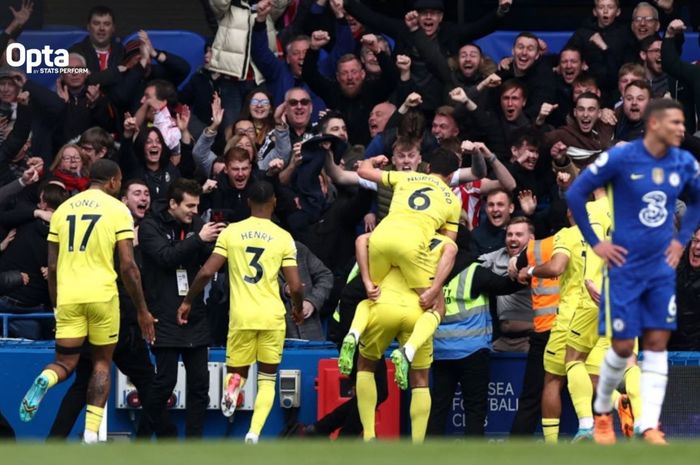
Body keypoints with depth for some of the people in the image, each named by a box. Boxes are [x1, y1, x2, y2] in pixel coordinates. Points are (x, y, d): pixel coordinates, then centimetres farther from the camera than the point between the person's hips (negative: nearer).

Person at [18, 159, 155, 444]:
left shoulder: (63, 209, 11)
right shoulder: (117, 210, -1)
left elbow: (52, 266, 12)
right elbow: (128, 266, -6)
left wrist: (56, 305, 22)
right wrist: (142, 311, 1)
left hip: (68, 297, 3)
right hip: (102, 294, -3)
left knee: (65, 363, 9)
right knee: (102, 362, 12)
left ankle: (44, 381, -28)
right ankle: (91, 435, 1)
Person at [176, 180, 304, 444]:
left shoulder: (231, 232, 2)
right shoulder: (283, 238, 0)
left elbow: (206, 272, -3)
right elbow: (295, 287, -3)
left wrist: (187, 301, 11)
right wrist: (298, 309, 18)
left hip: (241, 316, 0)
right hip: (272, 317, 0)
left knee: (236, 371, 18)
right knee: (267, 378, 13)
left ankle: (231, 387, -20)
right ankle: (254, 433, -9)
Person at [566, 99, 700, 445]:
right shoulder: (621, 158, -13)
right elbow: (576, 193, -6)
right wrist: (594, 242, -6)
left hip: (662, 267, 4)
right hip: (625, 265, -4)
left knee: (657, 343, -3)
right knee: (622, 346, -1)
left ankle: (649, 426, -2)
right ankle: (602, 412, 24)